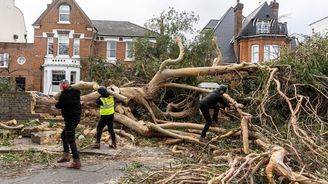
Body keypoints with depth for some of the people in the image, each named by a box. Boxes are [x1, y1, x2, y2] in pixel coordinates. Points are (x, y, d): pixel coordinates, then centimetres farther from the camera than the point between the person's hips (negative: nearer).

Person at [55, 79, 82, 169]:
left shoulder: (64, 96, -19)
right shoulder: (76, 92, 3)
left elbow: (58, 106, -4)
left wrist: (56, 104, 20)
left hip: (70, 119, -9)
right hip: (76, 117, 9)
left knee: (71, 140, -5)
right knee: (64, 135, 24)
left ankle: (76, 162, -4)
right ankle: (66, 155, 30)